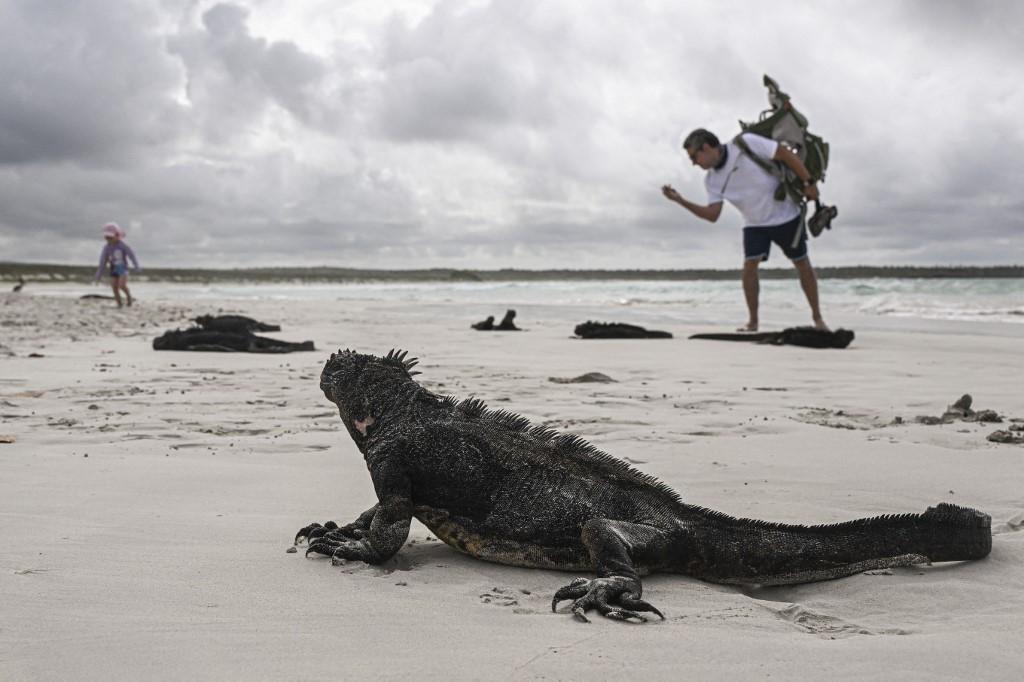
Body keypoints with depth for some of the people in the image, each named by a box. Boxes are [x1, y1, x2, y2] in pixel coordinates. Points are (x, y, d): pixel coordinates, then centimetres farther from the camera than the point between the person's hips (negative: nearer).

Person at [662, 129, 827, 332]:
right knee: (749, 266, -13)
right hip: (755, 224, 4)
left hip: (786, 216, -4)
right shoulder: (711, 180, -3)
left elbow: (787, 154, -18)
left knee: (803, 265, 6)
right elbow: (712, 214, -7)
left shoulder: (746, 144, -21)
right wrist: (680, 201, -16)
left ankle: (817, 317, 19)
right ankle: (753, 321, -2)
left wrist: (809, 183, -18)